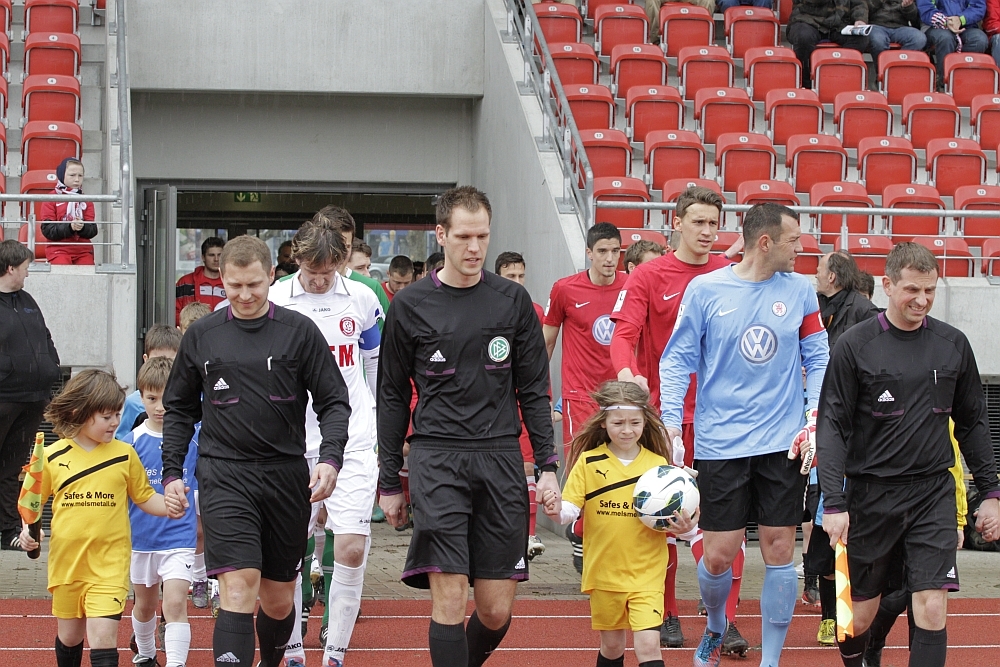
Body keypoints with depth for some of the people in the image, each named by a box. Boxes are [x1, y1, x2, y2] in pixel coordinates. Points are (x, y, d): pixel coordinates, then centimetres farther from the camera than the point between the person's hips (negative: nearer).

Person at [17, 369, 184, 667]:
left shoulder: (124, 455, 1)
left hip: (110, 564, -2)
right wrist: (29, 530, -6)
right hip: (66, 561, 2)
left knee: (102, 636, -14)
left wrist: (167, 506, -10)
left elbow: (144, 497, 9)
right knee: (69, 635, 16)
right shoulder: (52, 456, 1)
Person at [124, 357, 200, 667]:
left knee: (175, 604, -15)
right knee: (145, 604, 19)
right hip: (141, 537, 2)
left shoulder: (194, 436, -5)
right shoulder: (132, 441, -6)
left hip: (180, 535, -2)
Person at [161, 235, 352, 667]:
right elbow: (179, 409, 17)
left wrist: (330, 459, -13)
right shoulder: (201, 336, 7)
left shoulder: (299, 331, 2)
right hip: (225, 475, -1)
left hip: (287, 475, 1)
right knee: (239, 587, -18)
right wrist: (172, 472, 9)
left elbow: (334, 402, 3)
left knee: (279, 599, 10)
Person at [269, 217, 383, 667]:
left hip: (354, 443, 1)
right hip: (293, 443, -1)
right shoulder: (273, 301, -2)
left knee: (353, 548, -8)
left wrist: (382, 426, 21)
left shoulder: (361, 299, 3)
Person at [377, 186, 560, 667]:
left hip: (500, 459, 2)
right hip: (436, 460, -2)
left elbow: (533, 391, 12)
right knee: (449, 598, -12)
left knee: (497, 611, 2)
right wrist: (389, 483, 8)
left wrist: (547, 467, 3)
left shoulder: (512, 300, 8)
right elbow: (393, 398, 9)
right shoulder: (411, 306, 4)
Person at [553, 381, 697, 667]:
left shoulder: (658, 465, -1)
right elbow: (570, 509, -5)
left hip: (646, 572, -1)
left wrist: (681, 526, -18)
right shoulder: (588, 463, -2)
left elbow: (668, 517, 5)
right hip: (604, 571, 1)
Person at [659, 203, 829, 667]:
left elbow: (818, 358, 10)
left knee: (780, 550, 0)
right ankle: (715, 628, 30)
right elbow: (677, 360, 1)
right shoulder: (705, 290, -4)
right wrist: (670, 426, -7)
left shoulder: (799, 290, 4)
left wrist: (815, 420, -1)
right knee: (719, 556, -2)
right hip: (720, 445, -2)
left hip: (784, 444, 2)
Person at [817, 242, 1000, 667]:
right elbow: (832, 425, -5)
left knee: (932, 610, -11)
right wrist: (834, 502, -14)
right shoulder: (855, 346, -4)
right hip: (870, 494, -2)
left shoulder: (953, 345, 5)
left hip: (933, 493, 2)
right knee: (860, 615, 7)